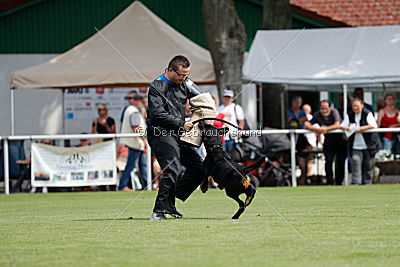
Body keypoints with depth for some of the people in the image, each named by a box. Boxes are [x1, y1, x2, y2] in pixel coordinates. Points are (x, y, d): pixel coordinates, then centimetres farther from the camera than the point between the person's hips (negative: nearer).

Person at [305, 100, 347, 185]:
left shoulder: (334, 112, -14)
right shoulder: (317, 115, -6)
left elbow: (337, 125, -26)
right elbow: (306, 125, -12)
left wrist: (325, 129, -37)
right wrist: (315, 129, -31)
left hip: (341, 141, -2)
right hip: (328, 142, 2)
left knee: (341, 162, -1)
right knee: (328, 161, -11)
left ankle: (339, 182, 10)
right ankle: (329, 182, -6)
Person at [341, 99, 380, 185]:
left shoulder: (367, 114, -4)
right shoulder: (350, 115, 8)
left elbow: (374, 125, -16)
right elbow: (342, 125, 6)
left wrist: (361, 128, -25)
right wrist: (345, 127, -18)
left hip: (368, 145, -2)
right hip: (356, 146, 2)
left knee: (368, 165, 4)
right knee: (355, 161, -16)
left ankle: (367, 183, 16)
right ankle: (355, 182, -19)